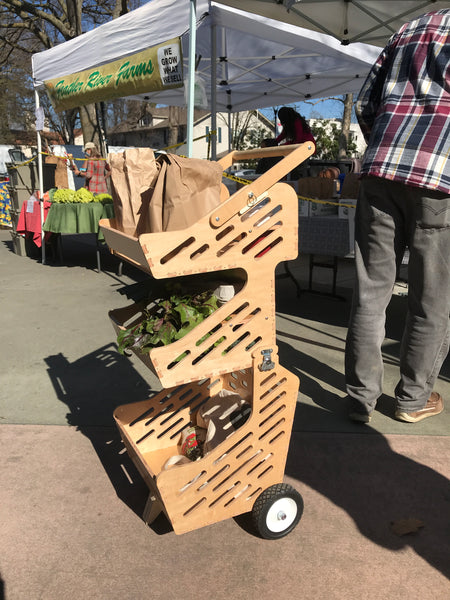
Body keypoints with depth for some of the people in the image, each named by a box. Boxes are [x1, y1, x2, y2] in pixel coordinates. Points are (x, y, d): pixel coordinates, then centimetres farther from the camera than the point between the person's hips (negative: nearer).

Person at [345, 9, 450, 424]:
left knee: (370, 292, 5)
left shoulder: (410, 28, 25)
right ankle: (413, 400, 18)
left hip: (381, 170, 4)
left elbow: (364, 105, 20)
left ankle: (362, 397, 11)